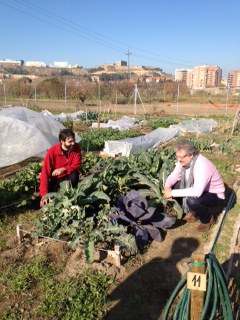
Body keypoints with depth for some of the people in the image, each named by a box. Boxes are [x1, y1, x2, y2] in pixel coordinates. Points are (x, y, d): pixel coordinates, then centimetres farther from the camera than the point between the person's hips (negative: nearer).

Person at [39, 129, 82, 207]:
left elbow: (77, 165, -13)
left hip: (69, 177, 2)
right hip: (56, 179, -2)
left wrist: (63, 169, -34)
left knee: (75, 174, -33)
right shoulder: (52, 152, -23)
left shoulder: (76, 147, -15)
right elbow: (45, 173, -25)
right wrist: (44, 194, -34)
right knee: (50, 199, -23)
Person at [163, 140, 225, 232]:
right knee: (173, 187, -8)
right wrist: (167, 187, -24)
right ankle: (193, 213, 11)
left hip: (214, 195, -7)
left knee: (192, 200, -36)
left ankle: (207, 218, -1)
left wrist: (172, 193, -39)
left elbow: (197, 192, -44)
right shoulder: (183, 160, -13)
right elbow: (173, 176, -2)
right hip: (197, 190, 7)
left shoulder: (202, 165, -36)